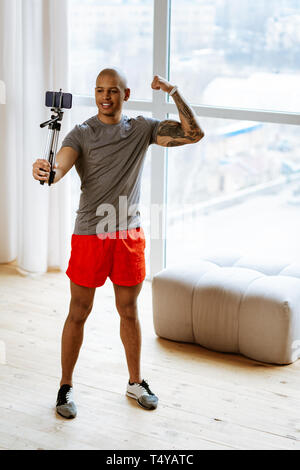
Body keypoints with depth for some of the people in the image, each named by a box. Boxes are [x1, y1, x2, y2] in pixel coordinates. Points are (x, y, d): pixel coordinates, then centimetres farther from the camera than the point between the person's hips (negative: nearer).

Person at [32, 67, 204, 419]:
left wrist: (174, 93, -14)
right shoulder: (81, 134, -5)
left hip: (129, 235, 3)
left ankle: (135, 383, 30)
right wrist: (45, 172, -46)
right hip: (90, 235, -2)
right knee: (78, 313, 4)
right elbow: (60, 168, -22)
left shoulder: (142, 129, 4)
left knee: (129, 311, 14)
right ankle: (66, 387, 18)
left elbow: (194, 134, -3)